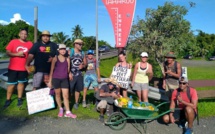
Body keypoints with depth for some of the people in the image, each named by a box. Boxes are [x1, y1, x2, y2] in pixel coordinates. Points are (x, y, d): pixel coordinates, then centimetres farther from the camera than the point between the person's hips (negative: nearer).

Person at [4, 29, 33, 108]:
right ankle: (8, 100, 17)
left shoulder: (30, 44, 2)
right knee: (11, 84, 4)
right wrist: (17, 54, -17)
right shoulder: (13, 42, -1)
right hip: (13, 68, -1)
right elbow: (7, 52, -3)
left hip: (24, 68, 1)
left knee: (21, 83, 12)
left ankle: (19, 99, 23)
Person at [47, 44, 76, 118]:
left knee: (66, 95, -1)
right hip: (56, 78, -1)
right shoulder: (55, 58, -1)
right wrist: (50, 81, -1)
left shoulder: (67, 59, 5)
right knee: (58, 94, 10)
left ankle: (68, 112, 3)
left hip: (65, 79, 1)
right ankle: (60, 109, 26)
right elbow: (51, 70, 0)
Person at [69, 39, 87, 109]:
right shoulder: (70, 51, -3)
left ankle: (76, 103, 24)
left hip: (79, 74, 5)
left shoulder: (82, 53, 10)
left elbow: (85, 63, 16)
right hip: (71, 74, -4)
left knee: (78, 89, 11)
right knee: (69, 89, -6)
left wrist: (83, 66, -8)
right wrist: (69, 73, -15)